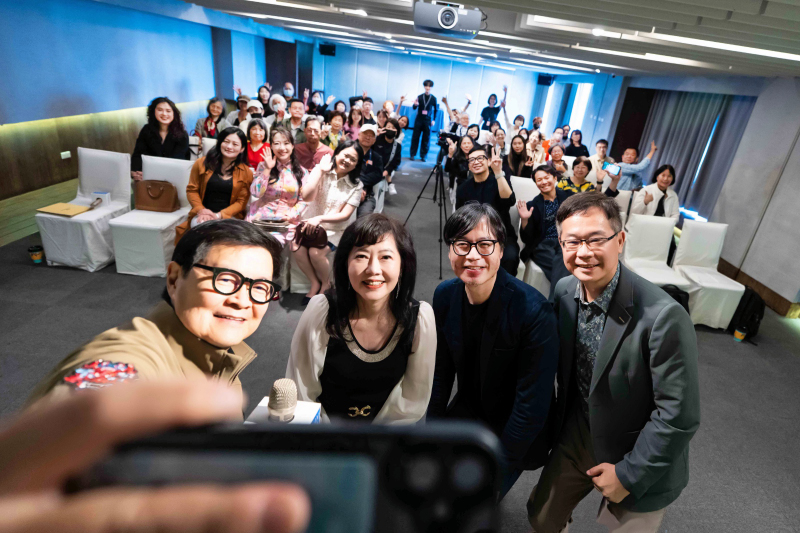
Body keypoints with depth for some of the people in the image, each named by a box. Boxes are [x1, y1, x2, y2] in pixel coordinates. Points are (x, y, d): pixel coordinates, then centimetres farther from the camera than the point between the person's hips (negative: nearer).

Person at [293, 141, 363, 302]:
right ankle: (315, 283, -1)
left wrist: (320, 218, -23)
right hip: (312, 224, 2)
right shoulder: (322, 173, 1)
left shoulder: (356, 186, -2)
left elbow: (345, 215, -10)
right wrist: (318, 170, -14)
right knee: (297, 248, -25)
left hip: (336, 229, -2)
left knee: (315, 252, -28)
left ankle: (325, 284, 3)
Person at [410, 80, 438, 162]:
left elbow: (436, 110, 8)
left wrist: (434, 120, 3)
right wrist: (415, 104, -22)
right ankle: (413, 154, 10)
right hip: (419, 119, 0)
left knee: (426, 138, 1)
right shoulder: (420, 97, -1)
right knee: (415, 137, 2)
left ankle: (423, 155, 8)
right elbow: (414, 108, 0)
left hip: (428, 121, 0)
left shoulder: (433, 98, 0)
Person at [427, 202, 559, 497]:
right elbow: (441, 369, 1)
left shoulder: (534, 311, -27)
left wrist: (497, 466, -16)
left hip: (514, 432, -4)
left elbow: (533, 404, -21)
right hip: (468, 411, 5)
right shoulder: (445, 295, -10)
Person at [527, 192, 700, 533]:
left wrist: (629, 475, -16)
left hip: (637, 461, -4)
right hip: (575, 438, 5)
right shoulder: (564, 291, -11)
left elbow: (679, 416, -23)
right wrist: (555, 421, 8)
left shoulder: (664, 317, -30)